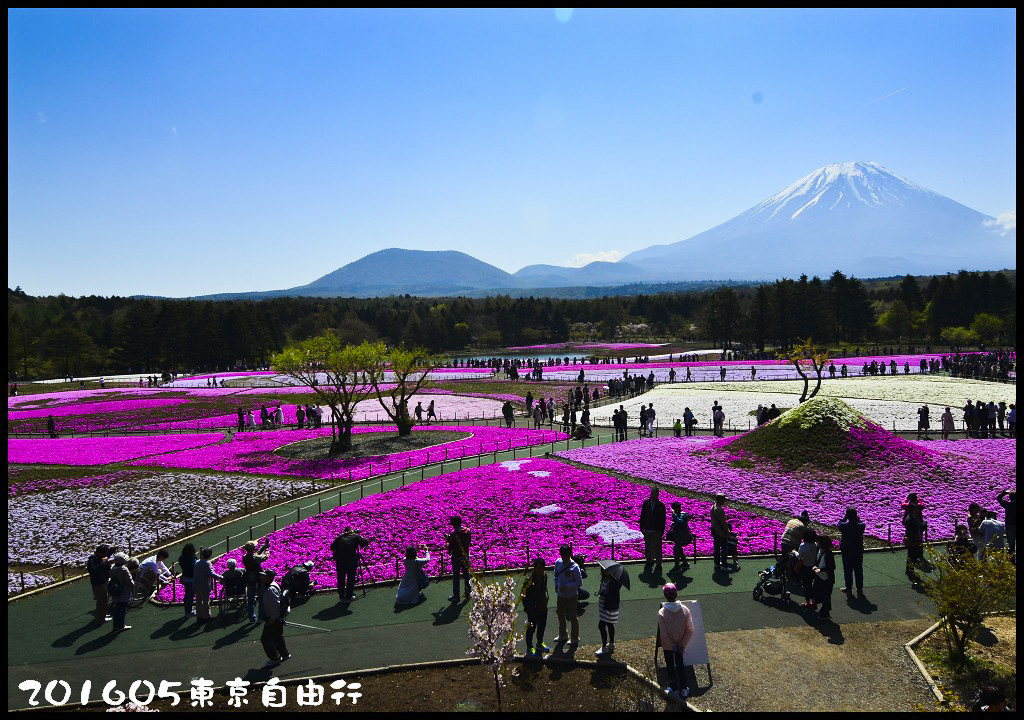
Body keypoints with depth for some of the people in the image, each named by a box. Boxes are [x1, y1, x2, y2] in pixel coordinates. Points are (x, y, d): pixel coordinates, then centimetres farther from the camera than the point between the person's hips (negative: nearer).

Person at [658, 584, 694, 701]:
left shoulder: (661, 613, -26)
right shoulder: (685, 610, -19)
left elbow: (663, 634, -22)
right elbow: (690, 630, -15)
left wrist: (673, 646, -8)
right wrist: (682, 645, -7)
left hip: (667, 645, -2)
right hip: (680, 644, 3)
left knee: (670, 666, 19)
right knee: (680, 664, 25)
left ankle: (675, 689, 28)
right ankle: (683, 688, 34)